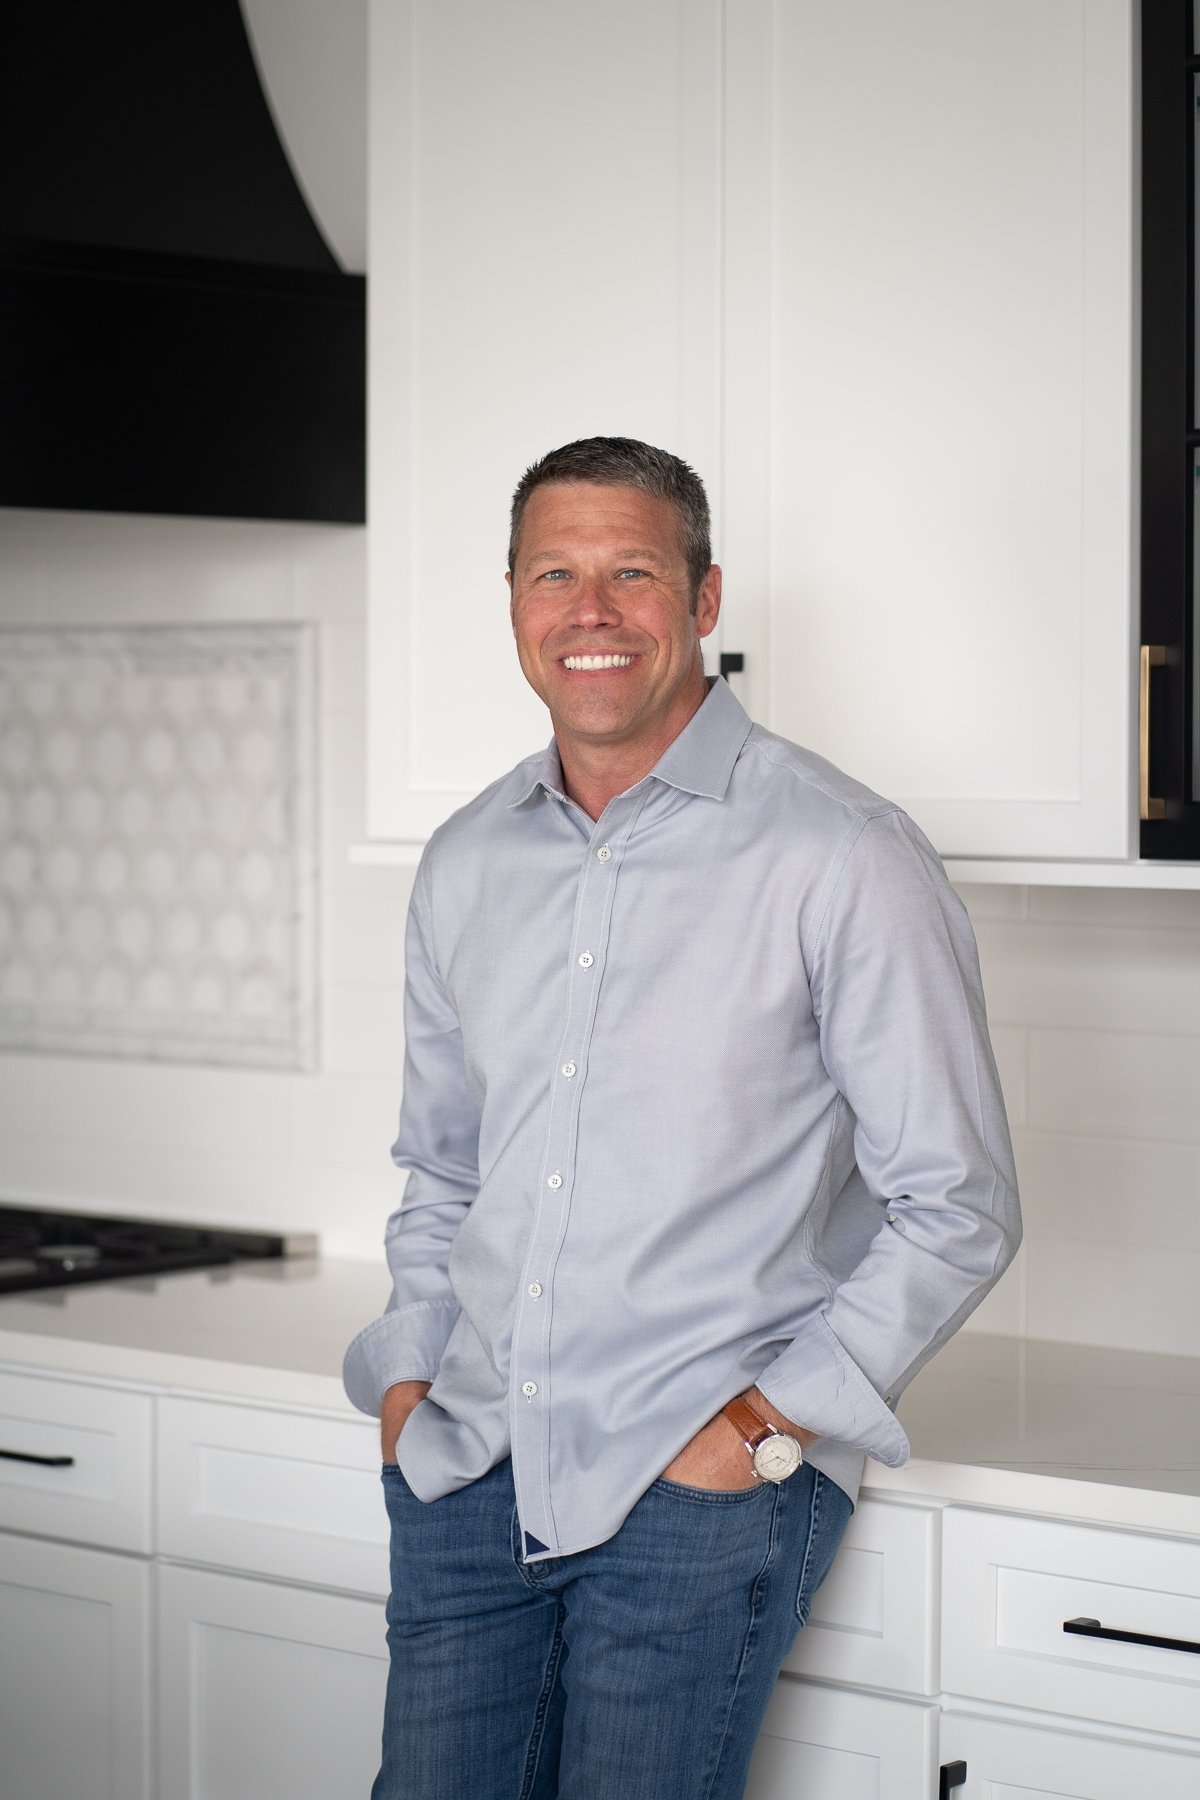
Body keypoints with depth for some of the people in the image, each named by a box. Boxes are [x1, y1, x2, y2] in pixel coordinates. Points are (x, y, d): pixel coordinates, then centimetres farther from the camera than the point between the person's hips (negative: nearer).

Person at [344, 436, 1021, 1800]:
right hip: (470, 1468, 5)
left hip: (704, 1486, -5)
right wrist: (408, 1370, 9)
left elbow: (956, 1207, -7)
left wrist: (767, 1422, -12)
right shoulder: (467, 864, 10)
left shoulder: (842, 858, -8)